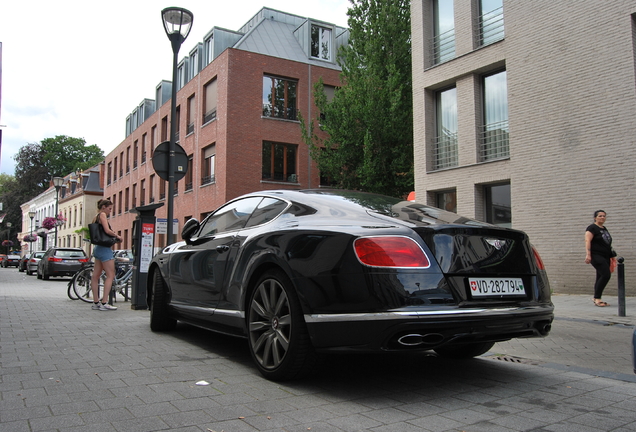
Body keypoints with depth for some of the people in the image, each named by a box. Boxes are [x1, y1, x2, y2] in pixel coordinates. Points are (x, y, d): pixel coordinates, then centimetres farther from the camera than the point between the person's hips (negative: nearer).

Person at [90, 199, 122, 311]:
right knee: (110, 275, -8)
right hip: (104, 248, -10)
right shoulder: (102, 215, -9)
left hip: (98, 248, 10)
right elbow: (107, 230, -20)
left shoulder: (96, 218, 18)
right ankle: (104, 303, -12)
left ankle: (96, 303, 13)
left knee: (95, 276, 8)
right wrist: (117, 236, -5)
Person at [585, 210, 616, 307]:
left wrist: (611, 255, 26)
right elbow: (587, 241, -15)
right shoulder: (592, 228, -6)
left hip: (605, 257, 9)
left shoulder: (604, 229, 20)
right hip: (596, 256, -9)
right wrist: (588, 254, -25)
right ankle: (597, 298, -16)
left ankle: (596, 299, 11)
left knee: (601, 277, 6)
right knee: (606, 275, -20)